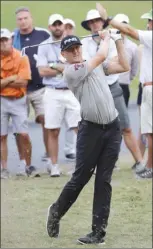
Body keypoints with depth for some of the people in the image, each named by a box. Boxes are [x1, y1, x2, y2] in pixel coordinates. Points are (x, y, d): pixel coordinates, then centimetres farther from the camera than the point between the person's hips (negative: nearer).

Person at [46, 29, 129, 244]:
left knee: (103, 181, 1)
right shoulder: (71, 71, -9)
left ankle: (99, 232, 1)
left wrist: (118, 40, 11)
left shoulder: (95, 65, 14)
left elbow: (124, 66, 15)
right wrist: (106, 37, 5)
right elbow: (101, 55, -13)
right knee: (80, 178, 0)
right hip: (91, 129, -5)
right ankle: (56, 212, 26)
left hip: (112, 129, 5)